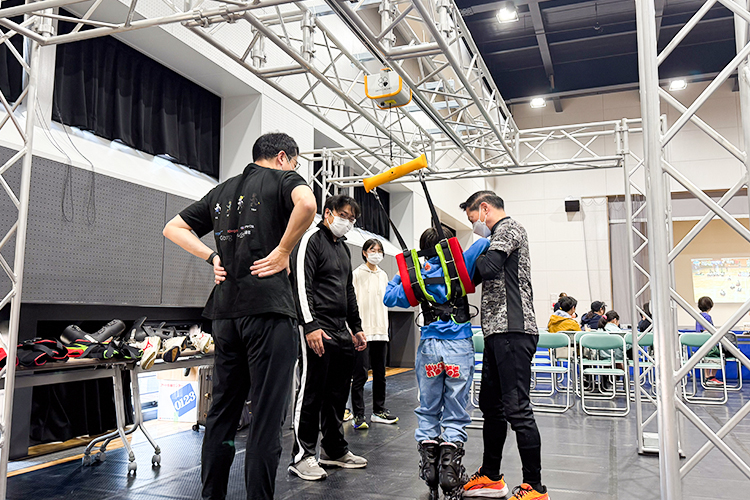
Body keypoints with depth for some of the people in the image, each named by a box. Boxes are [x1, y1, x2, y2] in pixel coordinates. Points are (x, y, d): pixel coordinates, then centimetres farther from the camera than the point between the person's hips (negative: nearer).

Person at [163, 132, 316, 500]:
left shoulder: (222, 190, 21)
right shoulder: (283, 178, 2)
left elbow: (173, 228, 24)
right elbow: (306, 203, -22)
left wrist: (213, 257, 14)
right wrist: (282, 252, -11)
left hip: (225, 312, 7)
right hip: (268, 308, -7)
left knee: (221, 410, 14)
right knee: (267, 415, -2)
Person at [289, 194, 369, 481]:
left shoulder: (344, 248, 22)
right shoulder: (311, 240, -4)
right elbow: (301, 285, -15)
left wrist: (356, 328, 23)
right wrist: (310, 326, -22)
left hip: (341, 332, 9)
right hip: (317, 329, -9)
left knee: (338, 392, 12)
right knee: (311, 392, -5)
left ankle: (335, 450, 24)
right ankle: (303, 456, 4)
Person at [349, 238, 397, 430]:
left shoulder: (383, 275, 15)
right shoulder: (357, 274, -3)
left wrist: (385, 326, 15)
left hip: (380, 330, 6)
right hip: (362, 331, -6)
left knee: (380, 373, 12)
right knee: (360, 374, -5)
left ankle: (379, 410, 23)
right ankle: (358, 415, 0)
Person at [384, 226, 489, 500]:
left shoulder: (418, 274, 8)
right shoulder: (460, 266, 2)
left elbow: (390, 297, 13)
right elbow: (483, 243, -7)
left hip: (429, 346, 2)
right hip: (459, 345, -2)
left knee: (428, 410, 12)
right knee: (455, 412, 4)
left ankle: (429, 474, 13)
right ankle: (450, 474, 0)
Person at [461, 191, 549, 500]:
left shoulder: (508, 227, -5)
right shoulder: (501, 234, 25)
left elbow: (489, 268, -21)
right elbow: (485, 277, 25)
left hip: (513, 332, -11)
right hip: (497, 334, 11)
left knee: (517, 408, -7)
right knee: (491, 404, 15)